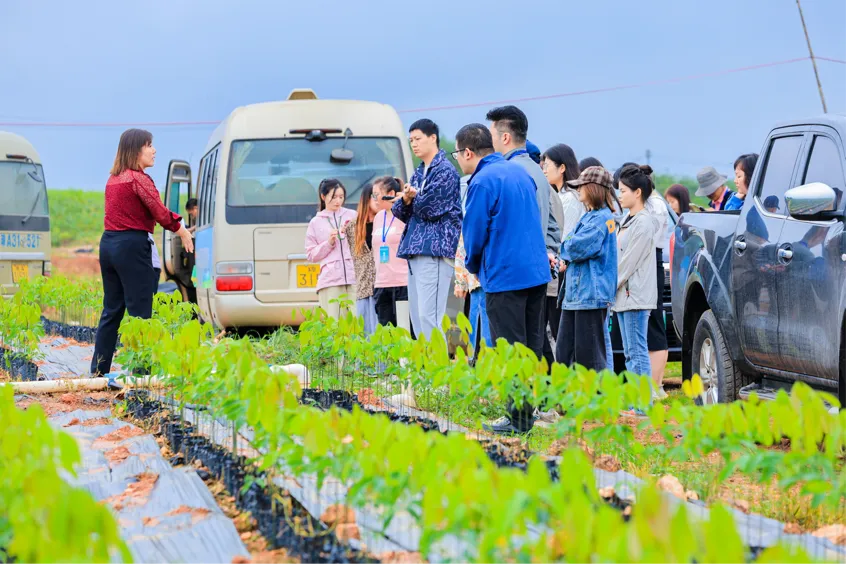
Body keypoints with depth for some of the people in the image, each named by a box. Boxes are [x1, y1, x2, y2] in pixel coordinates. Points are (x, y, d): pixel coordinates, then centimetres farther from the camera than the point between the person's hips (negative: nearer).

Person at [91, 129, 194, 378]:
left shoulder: (113, 180, 14)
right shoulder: (138, 179, -11)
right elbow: (160, 213, -13)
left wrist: (176, 224, 5)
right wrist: (181, 231, 3)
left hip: (108, 243, 8)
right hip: (132, 246, -8)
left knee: (111, 310, 12)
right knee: (139, 311, -3)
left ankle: (98, 370, 13)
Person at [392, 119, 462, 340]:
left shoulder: (445, 171, -5)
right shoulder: (418, 174, 20)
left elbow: (429, 208, -13)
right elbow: (401, 212, 18)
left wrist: (413, 198, 6)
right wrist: (406, 200, -4)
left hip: (435, 250, -9)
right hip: (415, 250, 9)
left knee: (428, 316, -15)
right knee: (417, 316, 7)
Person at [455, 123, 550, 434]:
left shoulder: (483, 182, -13)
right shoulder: (520, 172, 13)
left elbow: (474, 233, -11)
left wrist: (473, 266, 10)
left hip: (505, 276, -8)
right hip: (537, 271, 8)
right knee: (532, 344, 11)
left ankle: (518, 418, -1)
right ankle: (527, 413, 16)